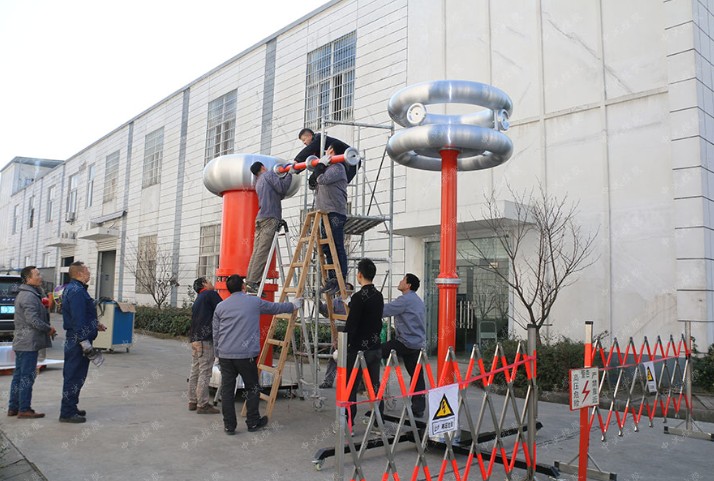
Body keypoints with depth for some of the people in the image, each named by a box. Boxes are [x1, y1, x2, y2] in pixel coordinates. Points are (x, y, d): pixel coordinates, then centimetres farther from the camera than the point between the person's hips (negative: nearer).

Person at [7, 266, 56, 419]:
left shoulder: (23, 294, 18)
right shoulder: (29, 296, -16)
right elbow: (33, 319, -23)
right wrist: (49, 329, -12)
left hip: (21, 342, 10)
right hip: (29, 342, -10)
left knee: (19, 375, 14)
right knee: (27, 376, -5)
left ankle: (13, 407, 22)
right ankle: (24, 410, 0)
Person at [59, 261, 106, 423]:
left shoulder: (72, 288, 15)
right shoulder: (77, 291, -19)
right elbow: (78, 319, -24)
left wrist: (95, 323, 27)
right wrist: (84, 340, -24)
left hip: (73, 339, 11)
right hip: (78, 339, -11)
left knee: (73, 375, 18)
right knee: (75, 376, -3)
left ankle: (71, 407, 29)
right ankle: (67, 413, 4)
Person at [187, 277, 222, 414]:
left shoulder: (197, 300, 22)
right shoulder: (210, 294, -4)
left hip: (195, 340, 9)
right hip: (205, 340, -9)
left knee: (195, 372, 13)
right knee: (204, 373, -5)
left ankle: (193, 402, 21)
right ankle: (202, 405, -2)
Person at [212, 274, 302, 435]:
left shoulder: (220, 307, 9)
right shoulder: (254, 302, 2)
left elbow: (216, 334, 13)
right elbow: (276, 307, 17)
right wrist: (293, 305, 34)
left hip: (225, 354, 3)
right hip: (246, 354, -3)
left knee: (227, 390, 7)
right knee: (252, 388, 11)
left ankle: (229, 426, 12)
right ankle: (253, 422, 20)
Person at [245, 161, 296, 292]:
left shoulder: (258, 183, 30)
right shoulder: (269, 174, 7)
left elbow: (280, 195, 27)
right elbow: (281, 188, -8)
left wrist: (286, 176, 29)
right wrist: (290, 174, 4)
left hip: (260, 219, 8)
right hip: (270, 218, -8)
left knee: (257, 252, 4)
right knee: (262, 252, -12)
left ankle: (250, 281, 0)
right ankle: (253, 282, -17)